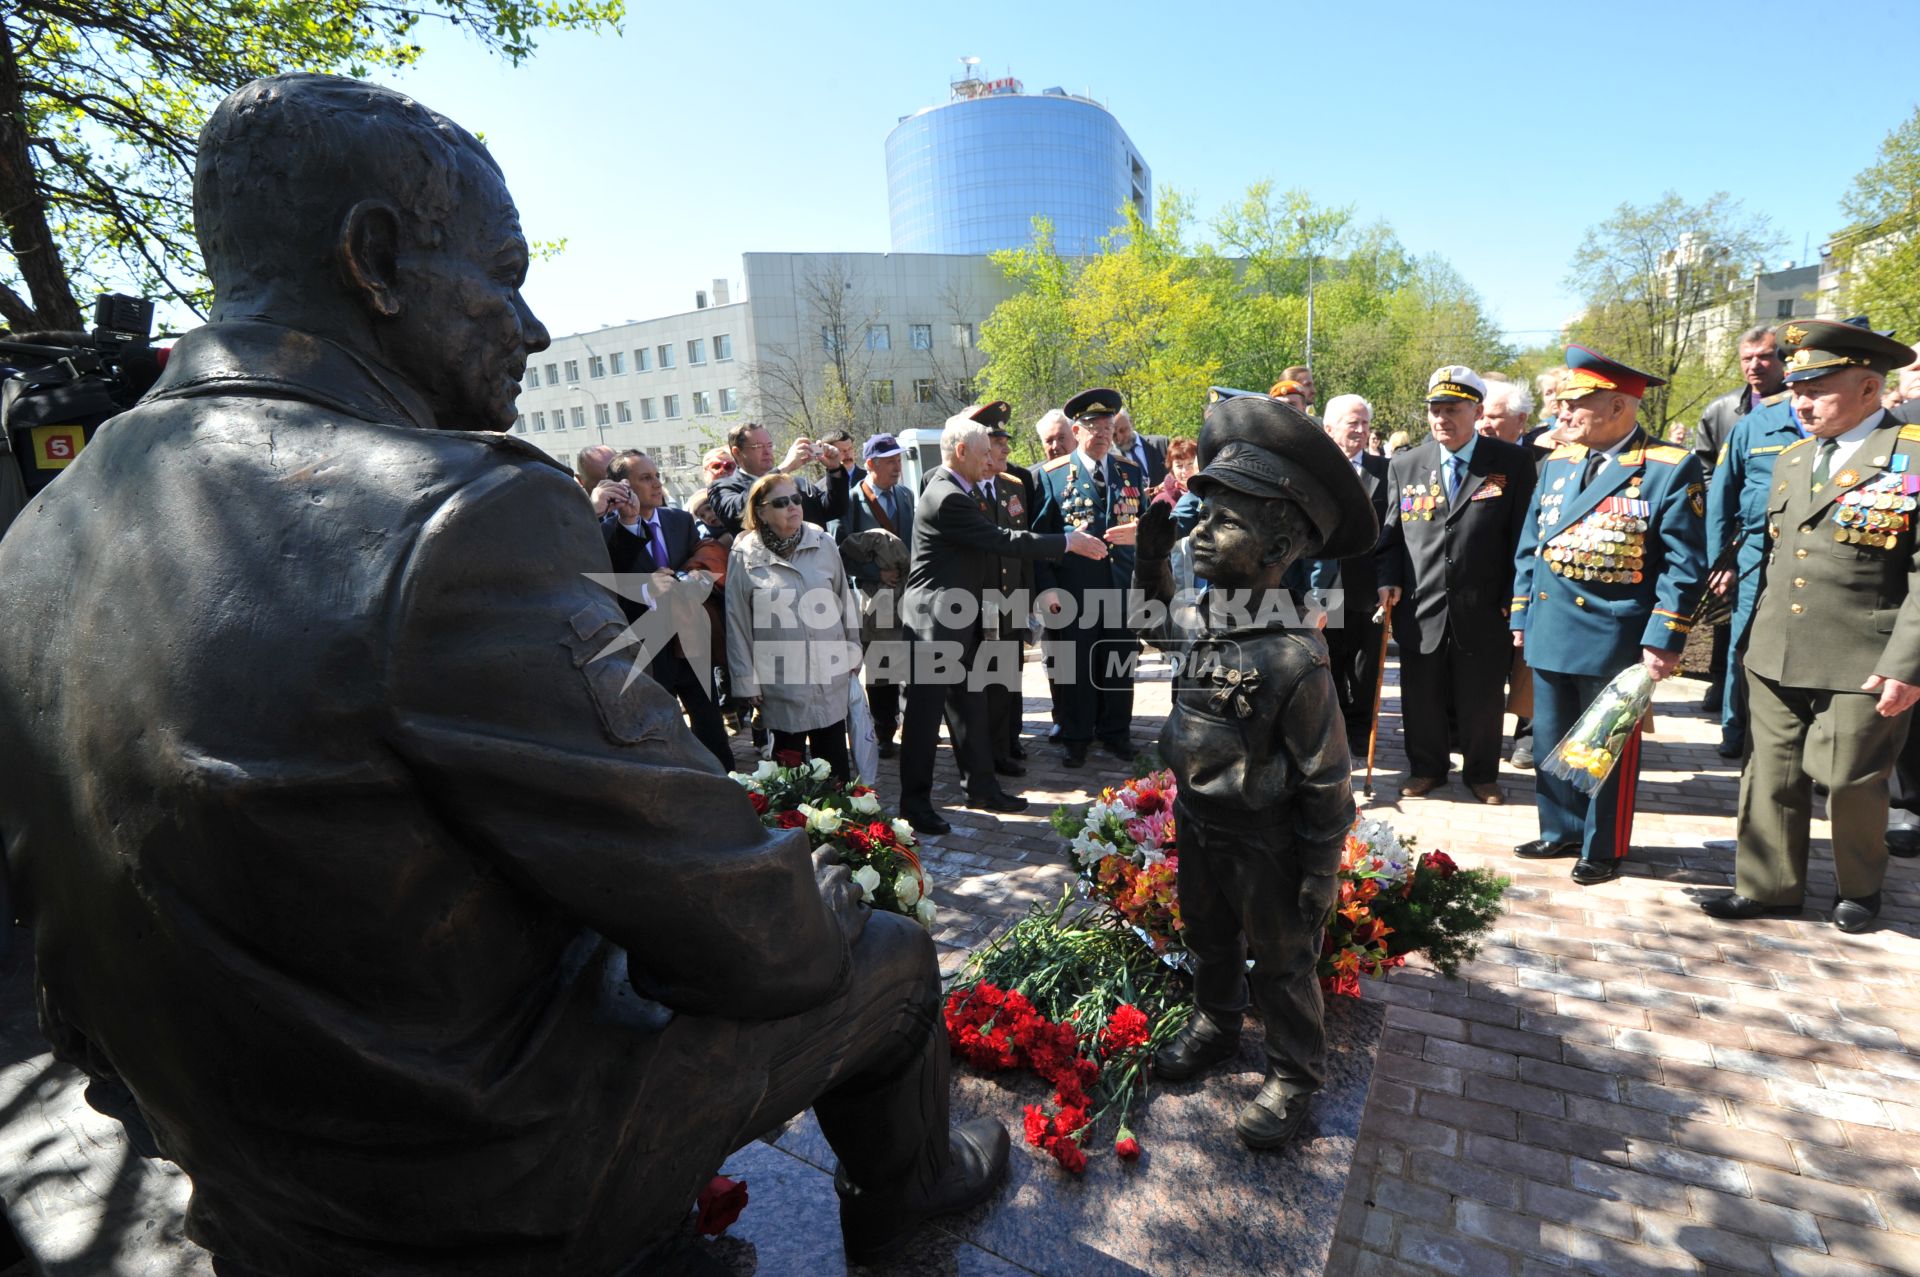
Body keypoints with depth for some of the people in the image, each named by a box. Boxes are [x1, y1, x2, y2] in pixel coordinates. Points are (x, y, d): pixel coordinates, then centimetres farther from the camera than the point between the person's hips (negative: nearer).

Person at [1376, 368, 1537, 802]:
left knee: (1482, 699, 13)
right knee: (1421, 697, 13)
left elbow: (1523, 534, -2)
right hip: (1420, 608, 2)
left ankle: (1482, 773, 34)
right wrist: (1388, 579, -6)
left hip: (1484, 611, -1)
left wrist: (1514, 598, -5)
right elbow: (1391, 533, 8)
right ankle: (1426, 768, 34)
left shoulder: (1513, 463, -2)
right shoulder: (1403, 466, 5)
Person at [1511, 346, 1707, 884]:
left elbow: (1684, 565, -9)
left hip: (1614, 638, -5)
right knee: (1552, 741, 15)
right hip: (1549, 632, 5)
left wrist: (1664, 641, -13)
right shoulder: (1557, 463, 8)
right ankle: (1561, 831, 32)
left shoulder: (1672, 468, -7)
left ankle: (1604, 849, 25)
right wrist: (1521, 615, 10)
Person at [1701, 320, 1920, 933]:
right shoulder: (1792, 459, 11)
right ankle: (1768, 887, 23)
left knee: (1853, 786, 11)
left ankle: (1860, 888, 34)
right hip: (1774, 659, 5)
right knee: (1771, 778, 10)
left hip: (1860, 670, -5)